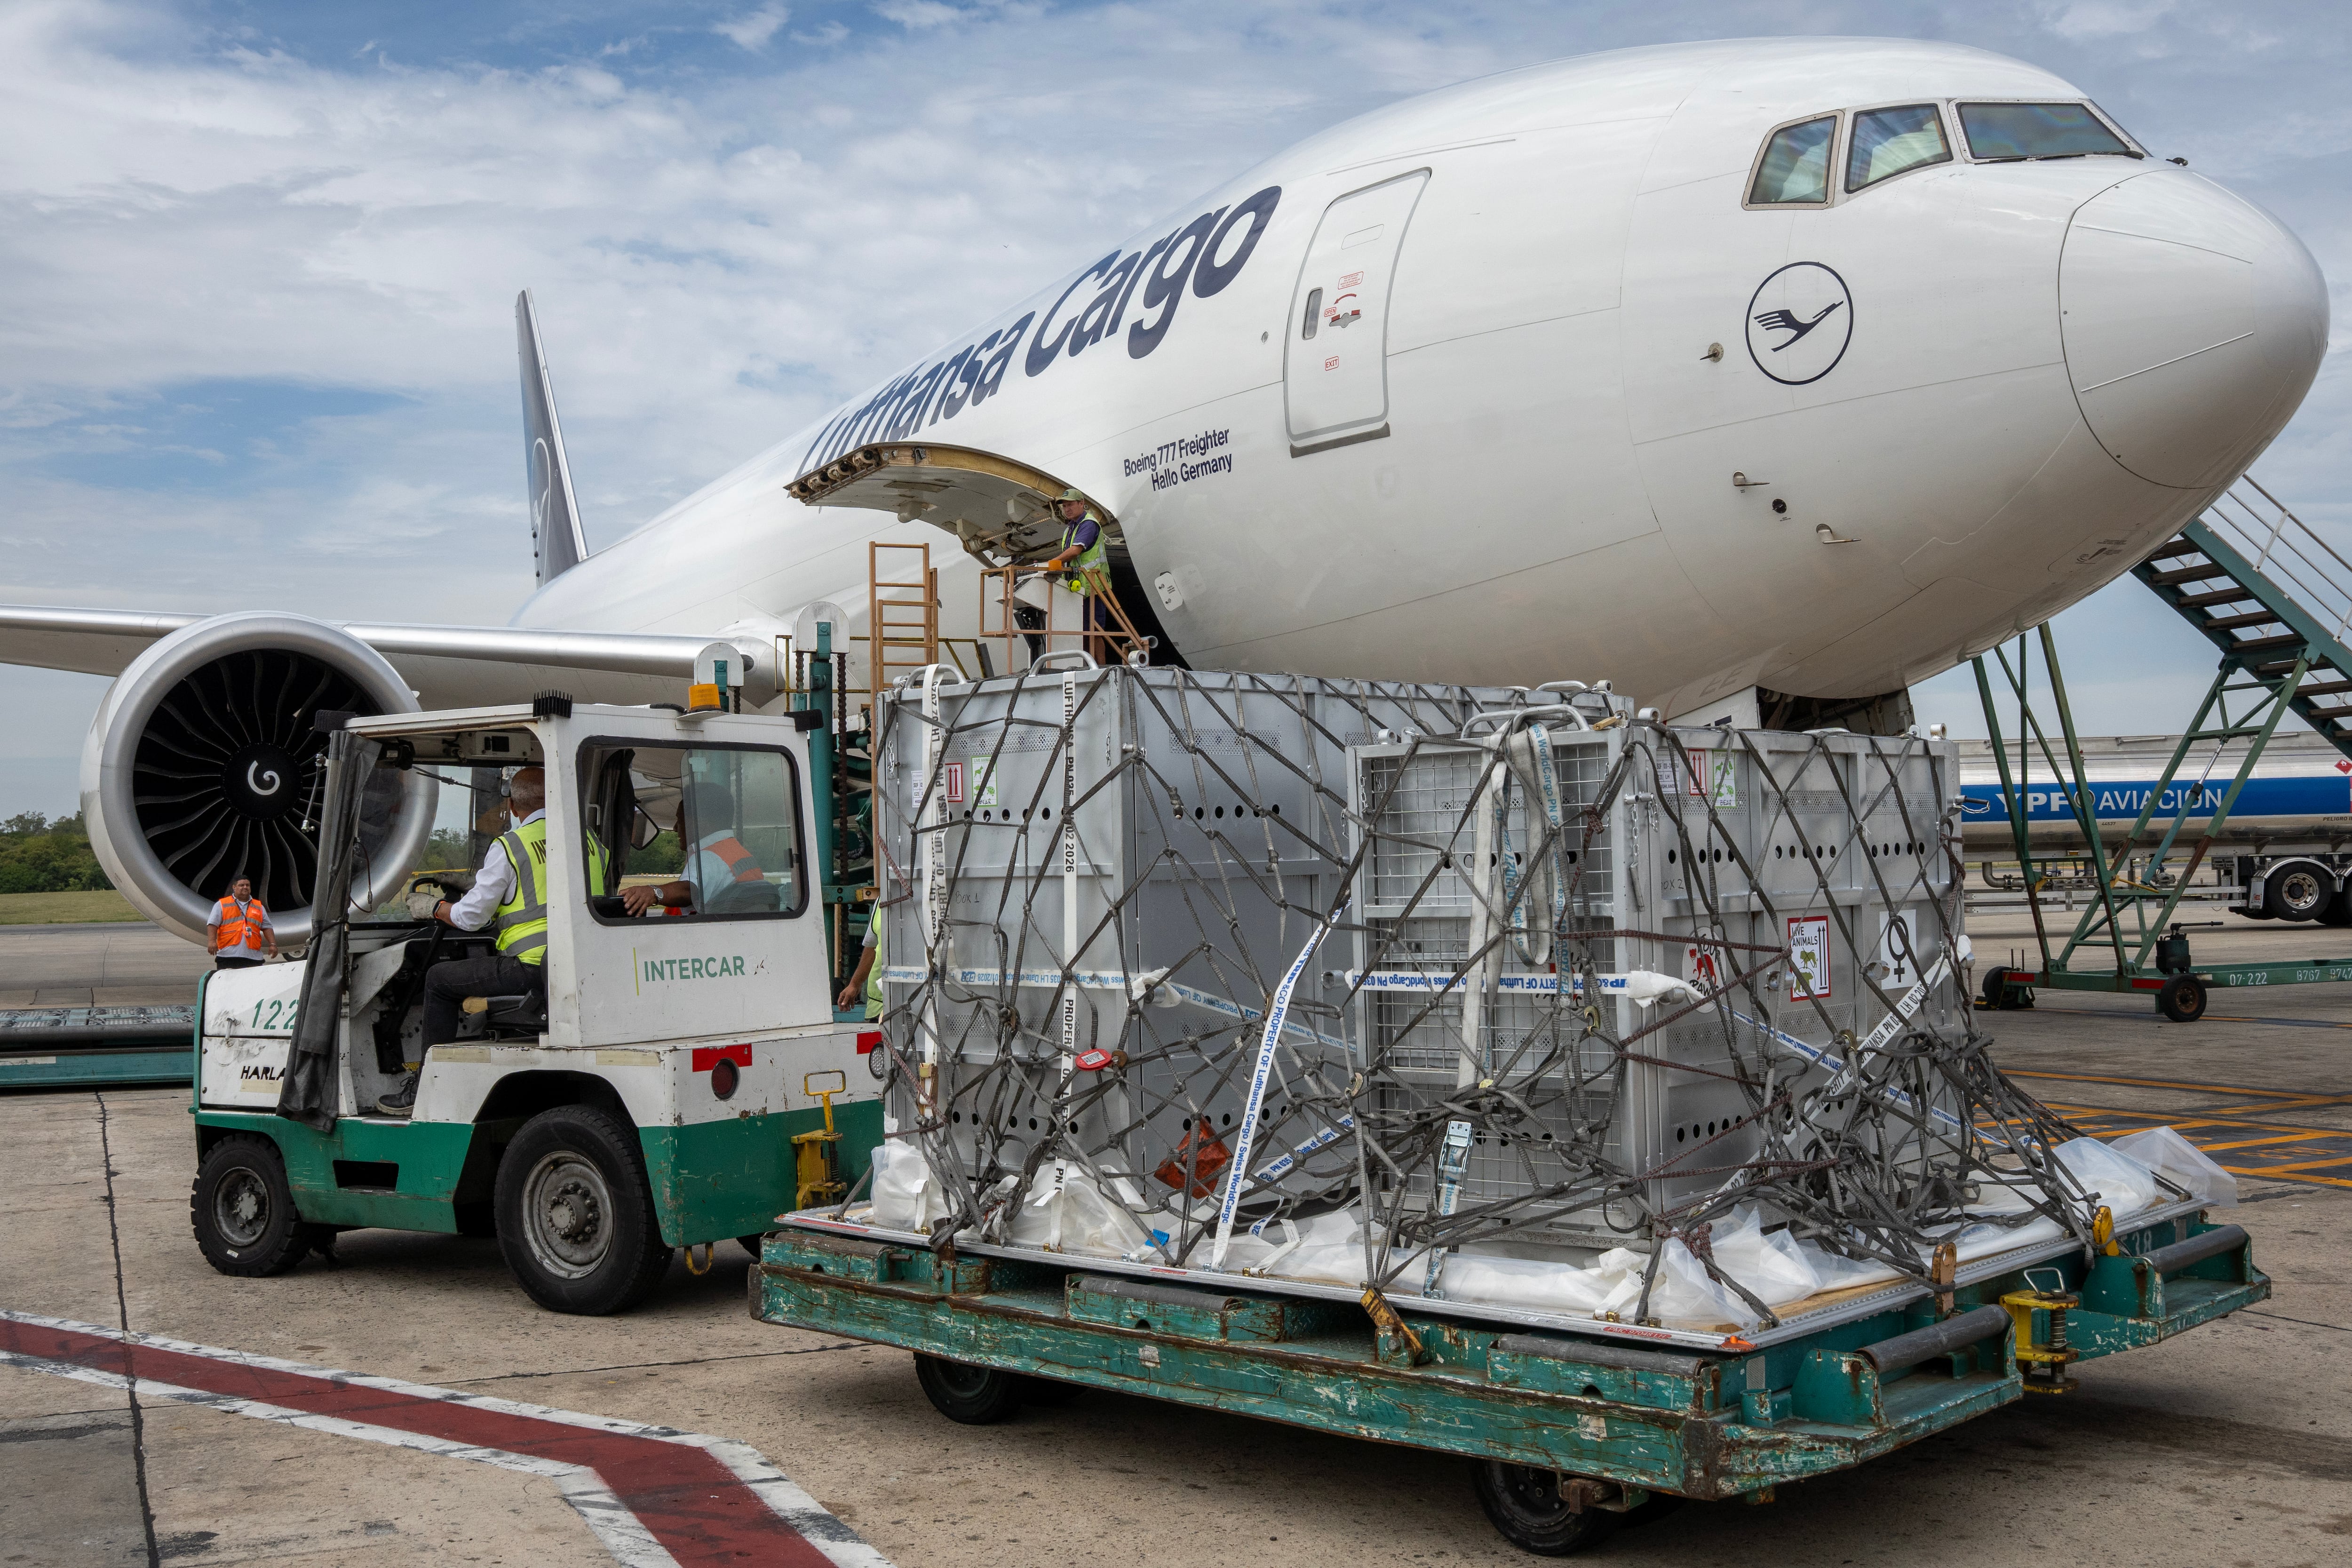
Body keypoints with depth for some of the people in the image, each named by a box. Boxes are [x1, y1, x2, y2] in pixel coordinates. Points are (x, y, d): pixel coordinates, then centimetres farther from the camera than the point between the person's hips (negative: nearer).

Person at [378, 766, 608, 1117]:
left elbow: (471, 917, -1)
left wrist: (435, 907, 20)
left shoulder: (510, 847, -5)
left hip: (534, 967, -7)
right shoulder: (591, 842, 12)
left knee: (439, 979, 11)